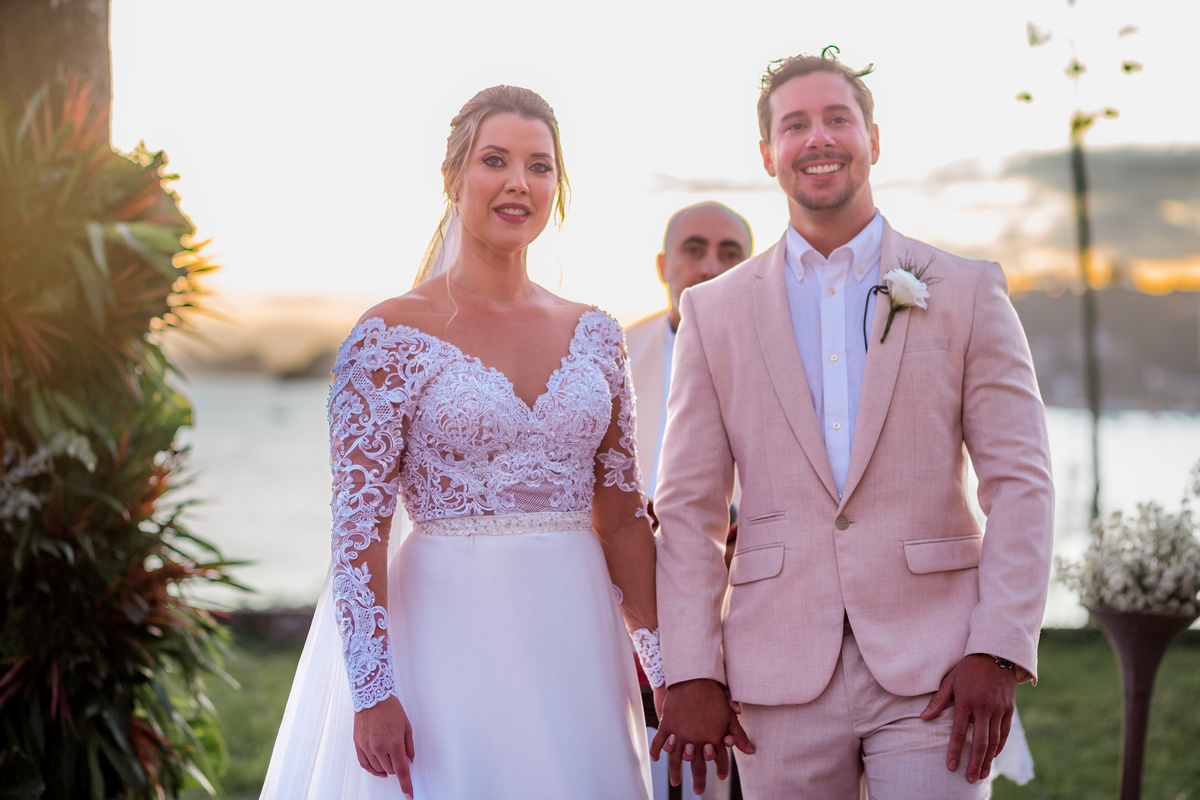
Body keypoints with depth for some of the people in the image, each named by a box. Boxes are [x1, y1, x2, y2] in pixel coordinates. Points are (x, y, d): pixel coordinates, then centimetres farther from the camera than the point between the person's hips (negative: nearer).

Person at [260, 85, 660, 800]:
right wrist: (372, 689, -16)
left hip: (576, 637, 4)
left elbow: (623, 515, 10)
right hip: (446, 633, -4)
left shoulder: (595, 335, 8)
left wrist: (668, 666, 6)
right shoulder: (391, 337, -5)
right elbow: (359, 524, -9)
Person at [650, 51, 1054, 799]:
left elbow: (1020, 481, 0)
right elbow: (689, 506, 6)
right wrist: (692, 673, -2)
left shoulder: (968, 291, 5)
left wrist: (1000, 650, -9)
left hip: (932, 670, -1)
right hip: (781, 674, 1)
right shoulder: (716, 311, 8)